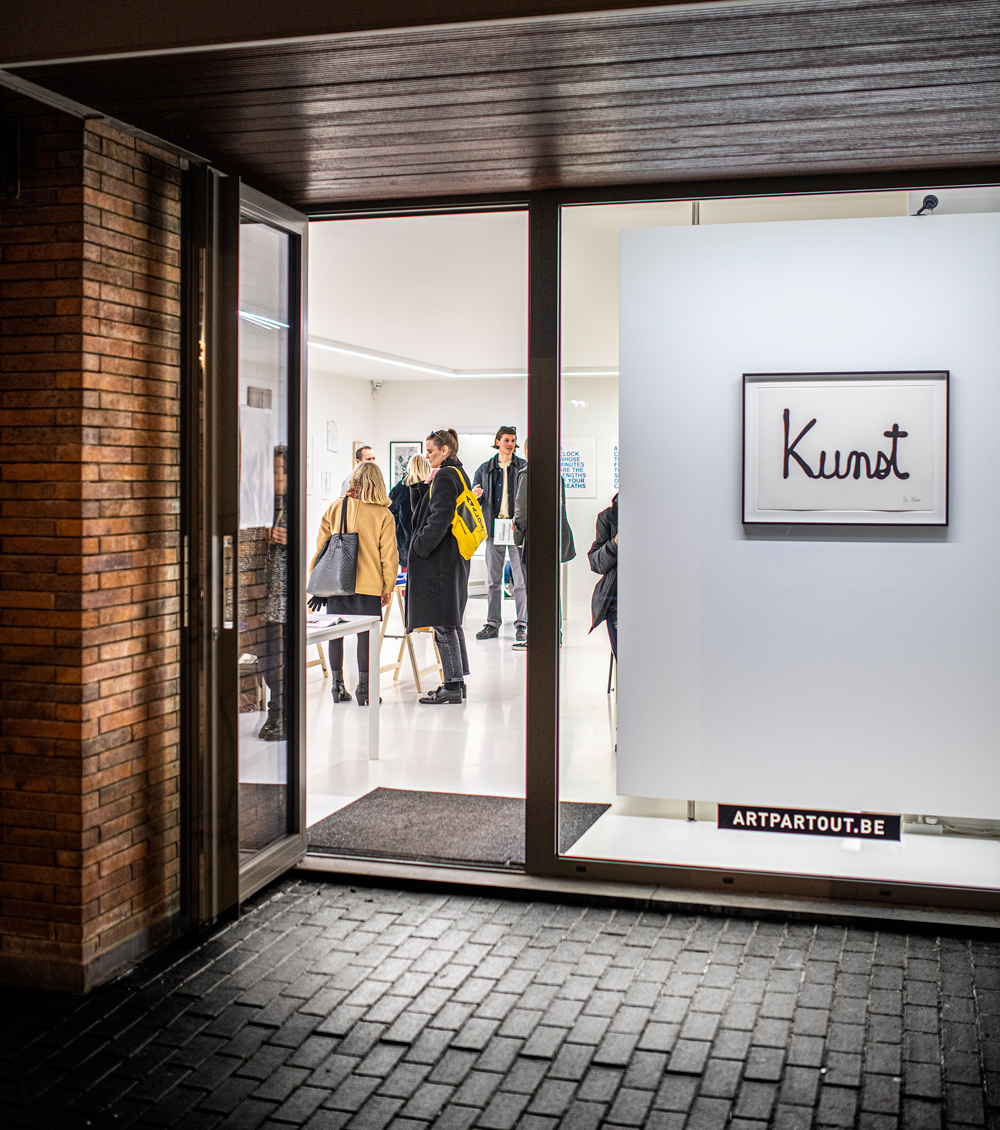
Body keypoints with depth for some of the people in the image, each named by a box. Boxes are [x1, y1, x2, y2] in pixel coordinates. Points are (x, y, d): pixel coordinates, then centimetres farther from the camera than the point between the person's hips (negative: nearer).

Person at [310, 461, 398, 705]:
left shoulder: (335, 507, 1)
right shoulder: (383, 515, -5)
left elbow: (321, 545, 5)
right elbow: (389, 555, -4)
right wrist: (387, 588, 6)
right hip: (368, 584, -2)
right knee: (366, 634, 3)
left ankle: (338, 685, 16)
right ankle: (364, 688, 5)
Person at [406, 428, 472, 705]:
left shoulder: (445, 477, -14)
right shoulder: (459, 474, 17)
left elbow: (439, 519, -22)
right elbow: (421, 510, 19)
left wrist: (420, 547, -15)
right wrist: (425, 484, 6)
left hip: (439, 560, -10)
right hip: (455, 559, 10)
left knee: (443, 624, -7)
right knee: (451, 622, 14)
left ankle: (453, 686, -4)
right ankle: (457, 682, 20)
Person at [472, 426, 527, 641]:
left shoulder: (524, 467, 5)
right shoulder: (485, 469, 12)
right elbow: (474, 500, 15)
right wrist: (476, 496, -7)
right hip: (494, 527, 2)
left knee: (521, 579, -2)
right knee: (493, 580, 5)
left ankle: (521, 625, 4)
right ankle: (493, 624, 11)